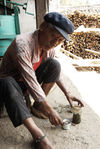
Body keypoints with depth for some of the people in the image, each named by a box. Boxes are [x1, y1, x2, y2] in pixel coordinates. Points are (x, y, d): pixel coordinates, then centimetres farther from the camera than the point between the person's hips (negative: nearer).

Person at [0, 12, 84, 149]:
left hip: (26, 83, 6)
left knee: (54, 64, -14)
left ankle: (38, 105, -4)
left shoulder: (49, 47, -8)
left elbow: (54, 72, 8)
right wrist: (49, 110, -28)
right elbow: (31, 82, -33)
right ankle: (37, 135, -40)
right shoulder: (22, 44, -32)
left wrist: (67, 94, 3)